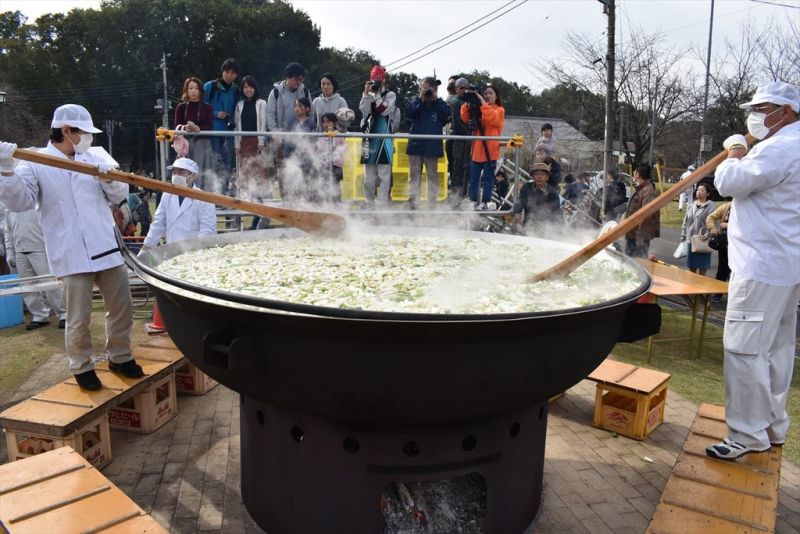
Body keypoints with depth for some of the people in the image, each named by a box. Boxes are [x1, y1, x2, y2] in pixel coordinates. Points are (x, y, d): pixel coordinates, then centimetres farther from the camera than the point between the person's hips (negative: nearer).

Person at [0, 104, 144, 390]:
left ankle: (119, 357, 28)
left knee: (122, 307, 10)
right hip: (71, 255, -5)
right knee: (79, 318, -1)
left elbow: (118, 196, 13)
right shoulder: (35, 163, 1)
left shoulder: (93, 160, 15)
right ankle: (82, 367, 18)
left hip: (107, 248, 5)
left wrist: (111, 180, -8)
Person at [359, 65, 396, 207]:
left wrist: (377, 94, -10)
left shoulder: (390, 95, 4)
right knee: (369, 173, 7)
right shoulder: (368, 95, 16)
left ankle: (382, 202, -7)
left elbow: (384, 111, -11)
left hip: (384, 138, -4)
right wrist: (366, 93, -9)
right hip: (369, 137, 4)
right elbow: (363, 110, -1)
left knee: (384, 173, -8)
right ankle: (369, 202, 15)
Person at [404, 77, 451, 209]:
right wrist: (420, 99, -12)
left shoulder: (439, 103, 6)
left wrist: (436, 99, -9)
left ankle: (432, 205, 10)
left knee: (433, 175, 5)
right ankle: (412, 202, 7)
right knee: (414, 175, 4)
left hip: (433, 146, -1)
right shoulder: (415, 100, 8)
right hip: (416, 144, 1)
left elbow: (448, 115, -10)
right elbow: (408, 112, -8)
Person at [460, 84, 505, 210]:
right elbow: (466, 119, 0)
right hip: (477, 149, 4)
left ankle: (485, 202, 8)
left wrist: (482, 102, -21)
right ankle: (473, 201, 15)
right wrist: (468, 103, -13)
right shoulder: (478, 108, 14)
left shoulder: (499, 110, 2)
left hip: (490, 150, -4)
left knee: (488, 177, 1)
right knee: (473, 177, 7)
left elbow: (491, 118, -20)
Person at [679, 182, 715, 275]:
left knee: (702, 268, 2)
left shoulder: (710, 206, -5)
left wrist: (707, 235, -26)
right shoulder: (691, 206, 13)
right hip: (690, 240, 5)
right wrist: (683, 236, 11)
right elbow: (685, 222, 15)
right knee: (691, 267, 11)